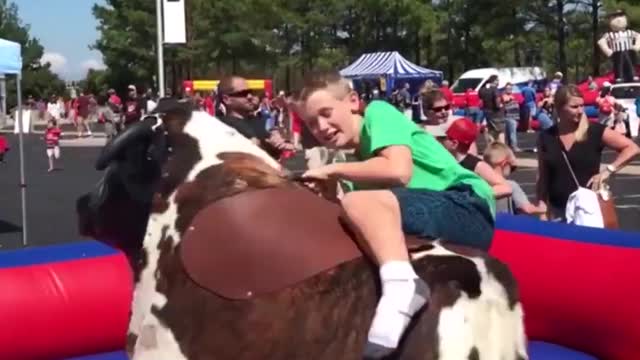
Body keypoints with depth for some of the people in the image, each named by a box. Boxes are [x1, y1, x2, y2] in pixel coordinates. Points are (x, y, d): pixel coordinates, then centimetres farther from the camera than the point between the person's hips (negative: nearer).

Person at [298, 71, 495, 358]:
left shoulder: (378, 112, 1)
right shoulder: (363, 156, 22)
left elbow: (399, 171, -16)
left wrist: (333, 170, -6)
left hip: (467, 209, -9)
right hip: (449, 223, 9)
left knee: (360, 203, -26)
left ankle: (400, 284, -46)